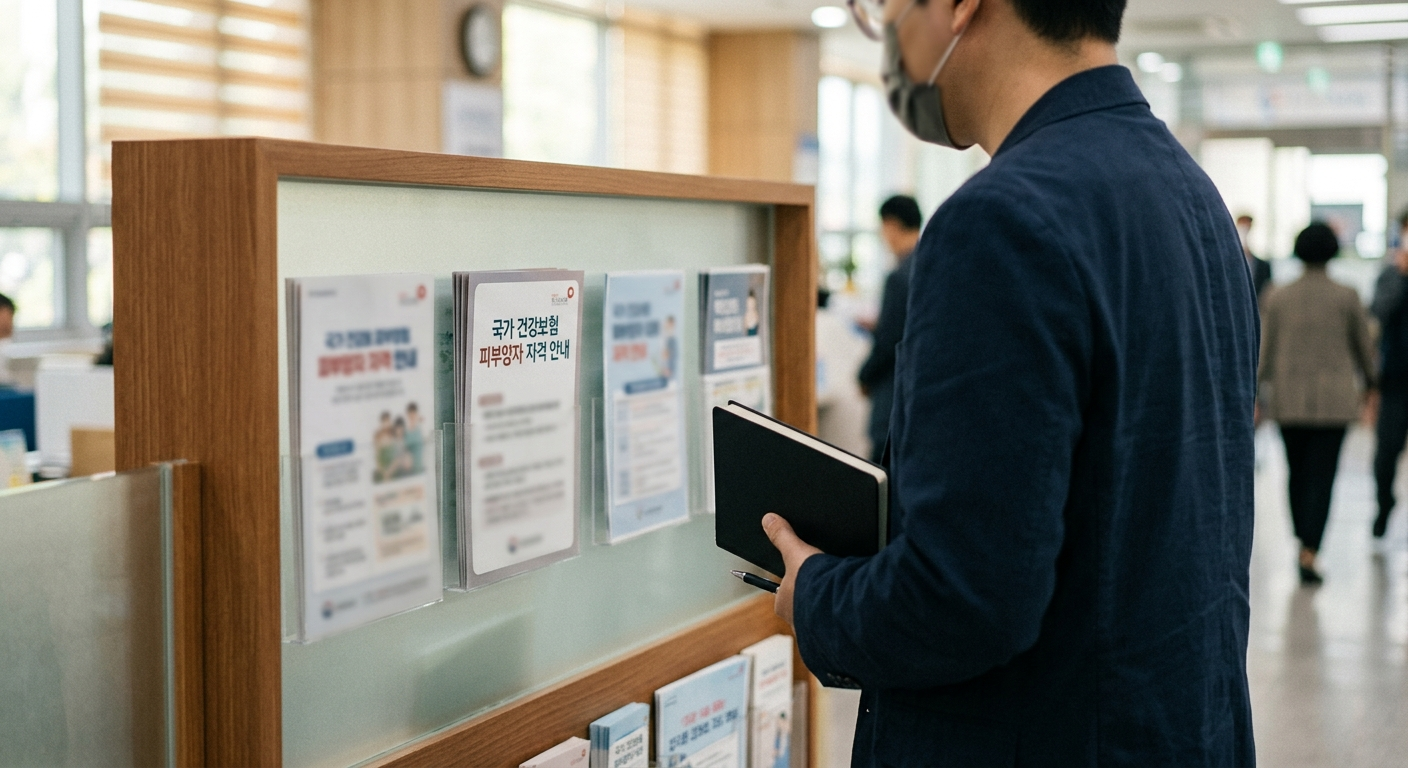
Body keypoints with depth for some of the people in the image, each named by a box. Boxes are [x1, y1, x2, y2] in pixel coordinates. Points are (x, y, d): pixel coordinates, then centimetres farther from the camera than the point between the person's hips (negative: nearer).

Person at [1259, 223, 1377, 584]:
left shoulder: (1279, 297, 1)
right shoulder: (1347, 297, -4)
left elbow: (1266, 350, 5)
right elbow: (1364, 344, 7)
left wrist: (1263, 391, 18)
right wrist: (1368, 379, 25)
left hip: (1288, 398, 2)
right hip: (1333, 398, -2)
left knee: (1298, 473, 16)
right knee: (1321, 477, -3)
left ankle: (1304, 544, 26)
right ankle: (1309, 554, -12)